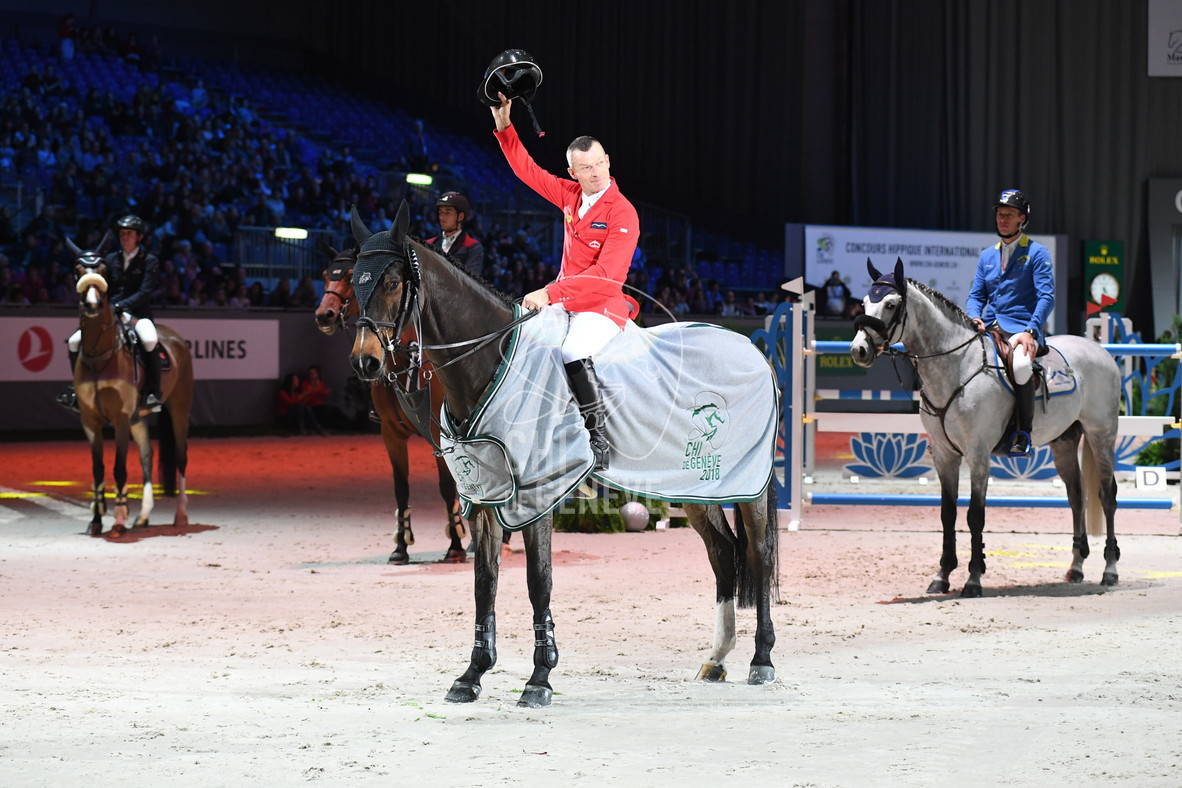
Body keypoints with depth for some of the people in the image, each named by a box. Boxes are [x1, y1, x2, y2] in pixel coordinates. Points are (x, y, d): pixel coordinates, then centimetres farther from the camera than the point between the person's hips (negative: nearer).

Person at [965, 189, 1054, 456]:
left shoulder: (1036, 253, 3)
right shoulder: (987, 256, 20)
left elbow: (1046, 296, -5)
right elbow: (976, 296, 19)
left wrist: (1031, 331, -20)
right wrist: (974, 319, -5)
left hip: (1020, 328, -6)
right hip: (988, 329, 6)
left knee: (1020, 365, -37)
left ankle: (1023, 433, -26)